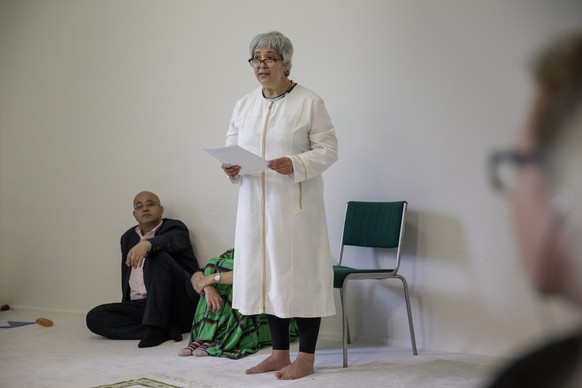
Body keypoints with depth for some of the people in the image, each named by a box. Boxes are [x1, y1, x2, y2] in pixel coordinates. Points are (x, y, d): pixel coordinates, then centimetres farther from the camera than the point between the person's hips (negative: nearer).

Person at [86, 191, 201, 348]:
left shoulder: (174, 227, 5)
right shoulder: (128, 237, 23)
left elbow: (174, 240, -21)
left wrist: (148, 244, -41)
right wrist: (126, 308, 16)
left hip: (180, 305, -5)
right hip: (140, 305, 6)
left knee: (158, 256, -29)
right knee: (94, 317, -16)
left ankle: (155, 328, -30)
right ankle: (166, 330, -24)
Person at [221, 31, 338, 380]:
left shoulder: (310, 102, -5)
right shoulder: (244, 105, 12)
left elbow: (328, 150, -7)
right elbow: (231, 147, 14)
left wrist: (295, 165, -23)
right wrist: (231, 167, -8)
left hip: (295, 205, -6)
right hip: (255, 204, 6)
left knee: (300, 275, -2)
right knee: (265, 275, 10)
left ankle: (306, 358, 10)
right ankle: (280, 353, 23)